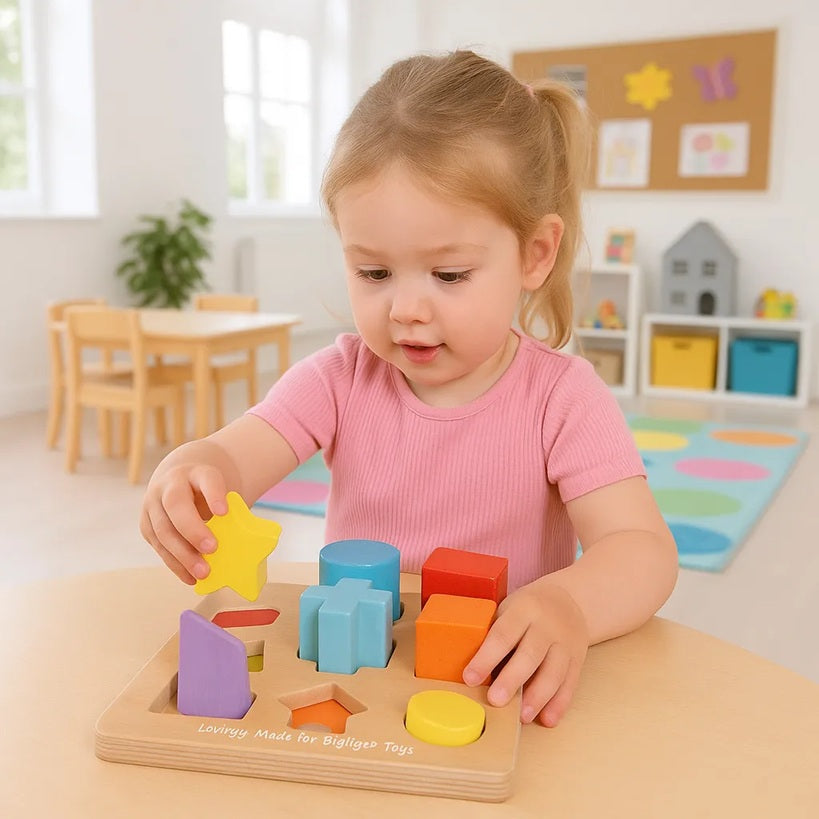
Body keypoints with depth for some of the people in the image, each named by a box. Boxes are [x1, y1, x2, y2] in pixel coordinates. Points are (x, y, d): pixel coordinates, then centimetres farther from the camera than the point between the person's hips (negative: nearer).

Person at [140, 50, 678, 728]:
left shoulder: (560, 397, -10)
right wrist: (184, 477, -37)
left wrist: (569, 605, -40)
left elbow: (643, 549, -18)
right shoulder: (341, 379, -2)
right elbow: (234, 455, -12)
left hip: (499, 686, -2)